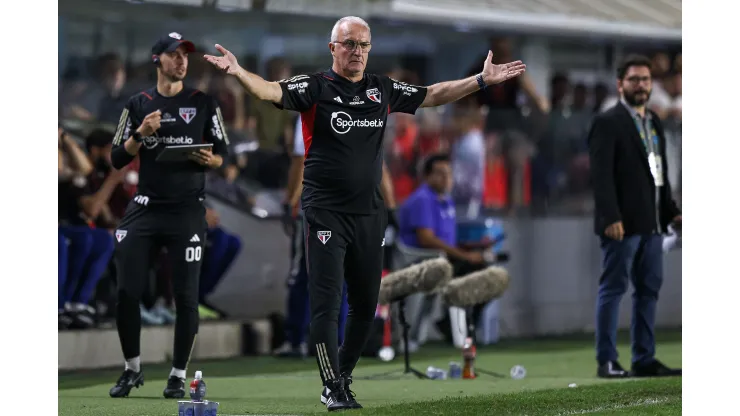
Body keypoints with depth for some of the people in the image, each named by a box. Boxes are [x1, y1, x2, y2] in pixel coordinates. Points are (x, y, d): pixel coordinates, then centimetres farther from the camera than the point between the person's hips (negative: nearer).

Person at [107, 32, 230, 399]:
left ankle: (178, 375, 7)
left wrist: (211, 160, -12)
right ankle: (132, 369, 13)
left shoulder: (203, 104, 7)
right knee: (126, 290, -3)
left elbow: (222, 153, 10)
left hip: (188, 210, -1)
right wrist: (141, 134, -11)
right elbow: (118, 159, 6)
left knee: (186, 296, -4)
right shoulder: (138, 105, 9)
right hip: (144, 208, 1)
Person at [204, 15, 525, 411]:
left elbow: (433, 95, 20)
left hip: (370, 213, 5)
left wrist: (482, 80, 15)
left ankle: (342, 378, 27)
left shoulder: (383, 89, 10)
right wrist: (237, 71, -39)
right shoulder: (315, 87, -5)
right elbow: (270, 91, -20)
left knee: (366, 305, 11)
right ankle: (333, 389, -3)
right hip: (326, 212, -5)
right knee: (326, 304, -7)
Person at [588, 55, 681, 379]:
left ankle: (644, 359, 13)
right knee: (613, 289, -5)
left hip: (652, 222, 8)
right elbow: (601, 174, -13)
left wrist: (670, 210, 13)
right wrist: (610, 217, -20)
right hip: (623, 224, -8)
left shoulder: (654, 123, 18)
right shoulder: (608, 122, -6)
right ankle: (606, 362, -3)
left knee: (649, 290, 8)